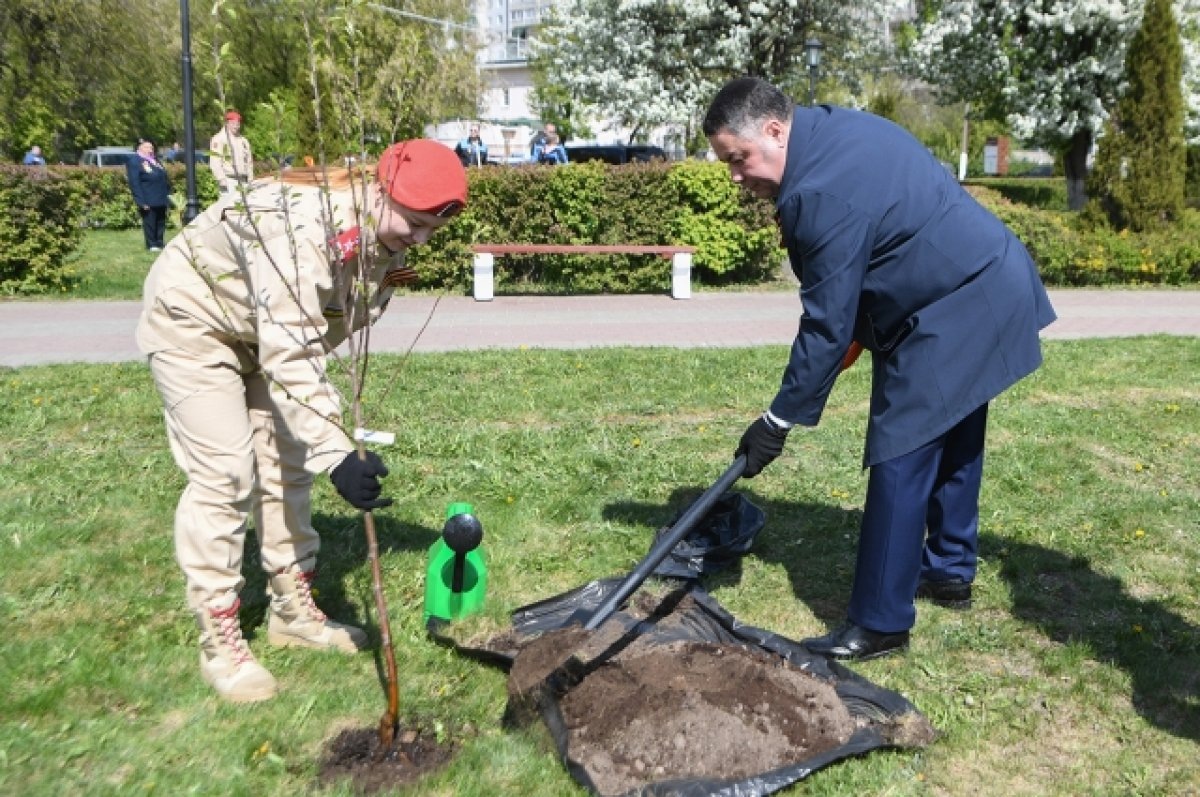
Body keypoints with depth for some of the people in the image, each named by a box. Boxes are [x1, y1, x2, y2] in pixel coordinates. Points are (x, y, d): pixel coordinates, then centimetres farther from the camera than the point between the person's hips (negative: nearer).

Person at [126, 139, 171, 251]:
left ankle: (159, 243, 18)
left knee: (161, 222, 11)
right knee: (150, 222, -3)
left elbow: (165, 178, 22)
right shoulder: (134, 161, -5)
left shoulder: (155, 160, 19)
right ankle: (151, 245, 3)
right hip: (148, 201, -7)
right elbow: (134, 183, -12)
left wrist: (168, 193, 12)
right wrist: (141, 201, -19)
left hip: (161, 199, 8)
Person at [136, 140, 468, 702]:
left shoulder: (386, 235, -10)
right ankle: (219, 641, 1)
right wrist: (336, 455, -46)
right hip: (191, 319, -8)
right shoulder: (306, 226, -38)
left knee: (287, 462, 8)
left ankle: (293, 611, 21)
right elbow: (289, 356, -41)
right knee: (225, 472, -12)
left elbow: (311, 340, 1)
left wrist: (325, 429, -1)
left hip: (264, 331, 8)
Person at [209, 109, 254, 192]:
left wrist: (250, 179, 14)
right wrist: (221, 178, -17)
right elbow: (214, 162, -9)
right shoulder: (219, 139, -2)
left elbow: (249, 161, 22)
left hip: (242, 180, 6)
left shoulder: (244, 141, 19)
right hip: (228, 180, -6)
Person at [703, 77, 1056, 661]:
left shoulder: (821, 194, -26)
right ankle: (950, 571, 36)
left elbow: (827, 324, -23)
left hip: (950, 312, -11)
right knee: (953, 444, 20)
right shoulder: (834, 127, 6)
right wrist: (862, 331, 16)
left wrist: (780, 419, -16)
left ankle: (880, 624, 1)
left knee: (900, 462, -7)